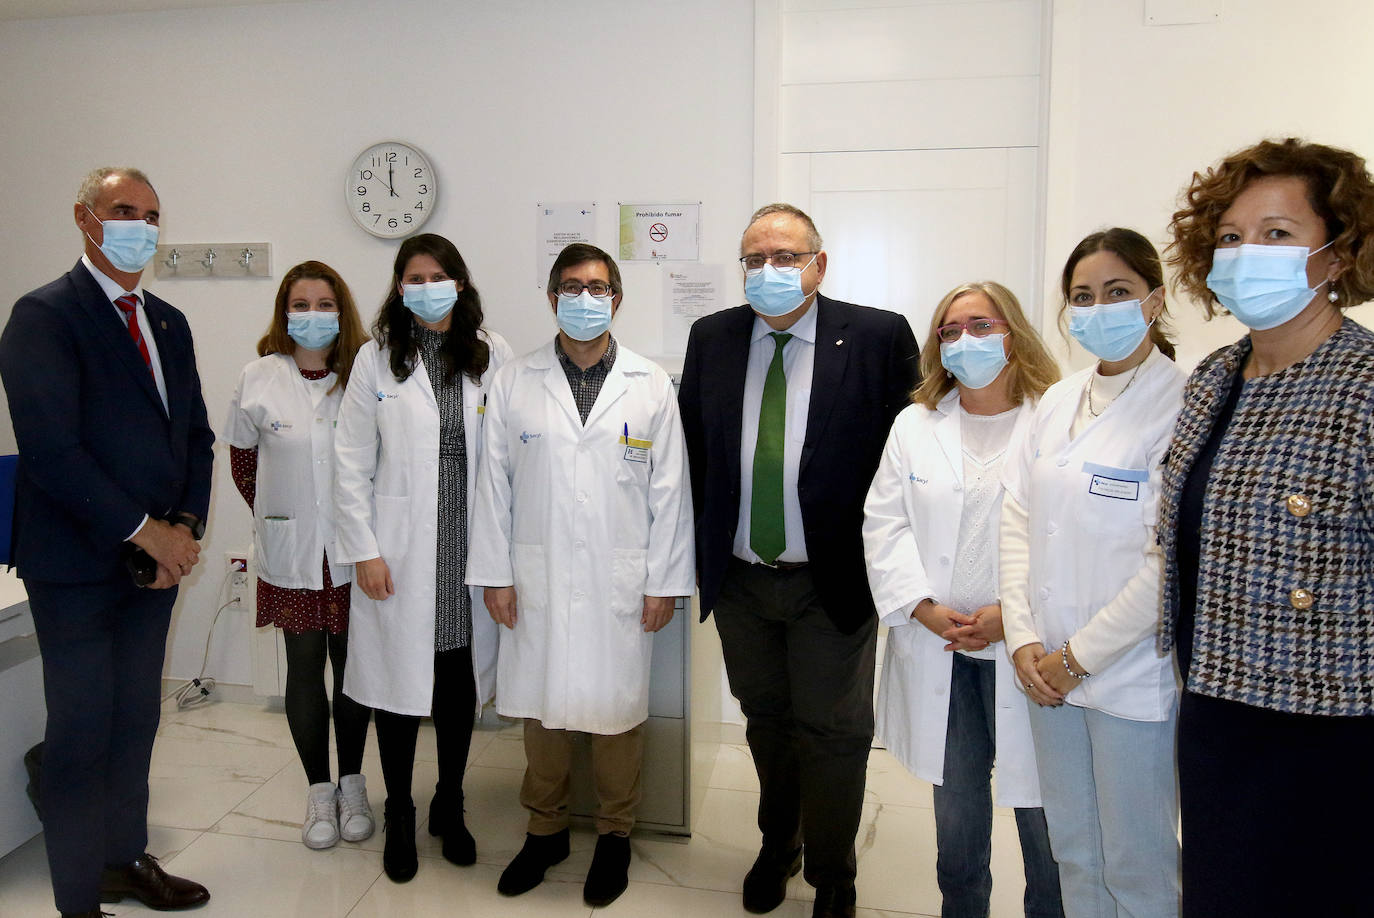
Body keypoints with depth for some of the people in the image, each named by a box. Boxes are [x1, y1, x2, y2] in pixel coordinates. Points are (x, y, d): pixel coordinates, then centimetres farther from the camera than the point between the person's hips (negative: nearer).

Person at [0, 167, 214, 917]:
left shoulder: (168, 322, 12)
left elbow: (195, 434, 12)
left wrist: (185, 526, -2)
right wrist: (143, 529, -16)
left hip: (157, 556, 6)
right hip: (79, 561, -6)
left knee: (136, 720, 16)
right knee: (82, 733, 4)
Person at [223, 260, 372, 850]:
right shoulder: (258, 379, -1)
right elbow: (241, 460, 11)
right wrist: (278, 516, 10)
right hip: (291, 551, 1)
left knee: (352, 665, 9)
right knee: (304, 667, 9)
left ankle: (352, 785, 27)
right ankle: (319, 792, 24)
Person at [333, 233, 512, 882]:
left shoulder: (493, 354, 2)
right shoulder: (376, 359, 1)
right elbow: (352, 463, 0)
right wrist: (364, 551, -5)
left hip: (472, 551, 1)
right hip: (401, 555, -1)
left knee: (461, 682, 11)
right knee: (400, 681, 7)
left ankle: (449, 807, 32)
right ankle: (399, 818, 27)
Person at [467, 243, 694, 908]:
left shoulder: (652, 386, 2)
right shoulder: (513, 383, 4)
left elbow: (669, 490, 1)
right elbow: (495, 484, 4)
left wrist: (665, 581, -1)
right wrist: (496, 574, 1)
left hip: (619, 581, -1)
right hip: (537, 579, 1)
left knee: (616, 708, 7)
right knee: (541, 705, 11)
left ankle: (614, 835, 28)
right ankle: (546, 829, 32)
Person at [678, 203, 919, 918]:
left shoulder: (879, 337, -8)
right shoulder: (711, 338, 3)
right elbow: (692, 451, 8)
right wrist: (703, 549, 5)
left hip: (832, 581, -3)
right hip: (739, 578, 4)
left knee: (833, 733, 8)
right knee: (766, 721, 21)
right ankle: (777, 845, 45)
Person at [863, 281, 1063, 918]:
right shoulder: (914, 425, 11)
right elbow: (883, 524, 5)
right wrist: (925, 608, -7)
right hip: (940, 653, 3)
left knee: (1044, 818, 6)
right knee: (956, 820, 14)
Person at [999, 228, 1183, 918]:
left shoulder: (1184, 406, -12)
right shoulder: (1057, 402, 9)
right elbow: (1019, 519, 7)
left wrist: (1080, 655, -12)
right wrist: (1024, 639, -2)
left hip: (1135, 676, -5)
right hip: (1049, 673, 6)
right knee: (1073, 854, 18)